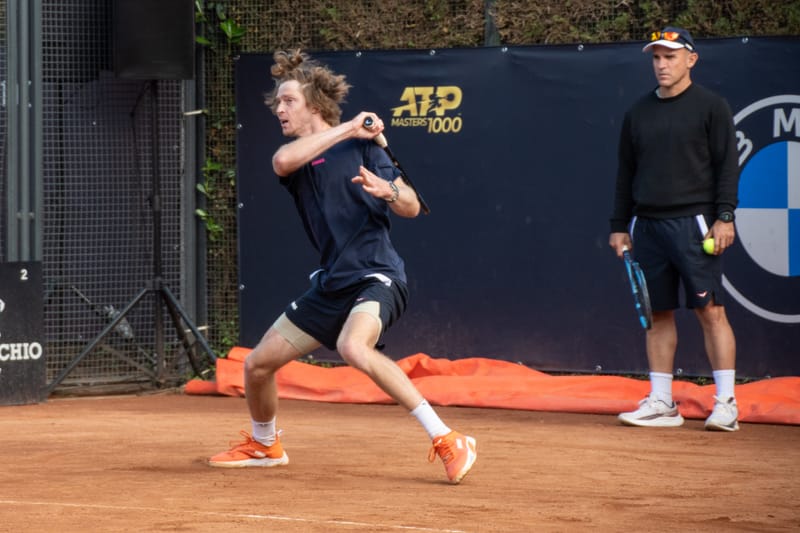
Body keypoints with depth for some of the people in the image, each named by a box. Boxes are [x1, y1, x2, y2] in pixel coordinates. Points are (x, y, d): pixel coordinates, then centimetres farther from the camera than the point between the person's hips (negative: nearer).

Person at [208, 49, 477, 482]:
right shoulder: (294, 156, 9)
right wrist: (346, 129, -21)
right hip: (331, 283, 6)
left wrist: (386, 190, -23)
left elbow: (411, 208, -1)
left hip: (376, 274, -6)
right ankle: (263, 446, 39)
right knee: (257, 365, 9)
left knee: (353, 348, -35)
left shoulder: (360, 144, 0)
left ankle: (447, 442, -33)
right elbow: (283, 161, -19)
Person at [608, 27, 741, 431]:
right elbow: (626, 172, 18)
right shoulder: (639, 112, 14)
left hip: (693, 222, -5)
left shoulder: (710, 107, 0)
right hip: (648, 225, 5)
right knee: (658, 313, 6)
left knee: (710, 309, -8)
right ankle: (661, 403, 10)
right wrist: (618, 226, 14)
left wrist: (724, 217, -13)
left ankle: (726, 403, -7)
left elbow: (727, 165, -4)